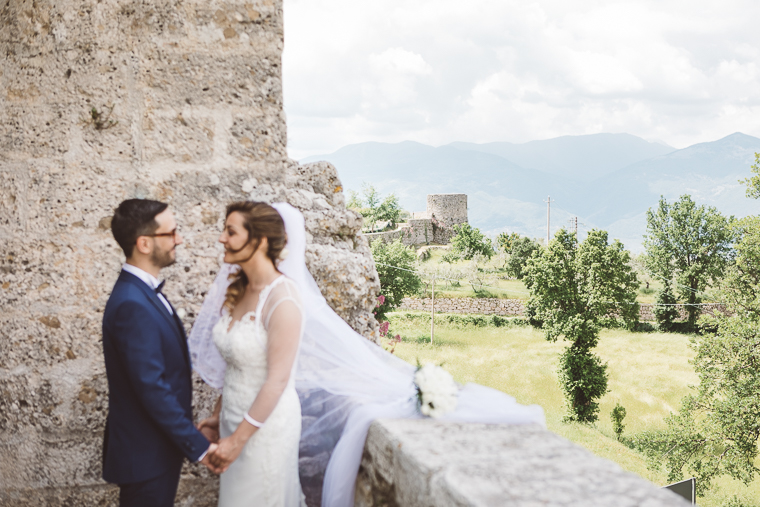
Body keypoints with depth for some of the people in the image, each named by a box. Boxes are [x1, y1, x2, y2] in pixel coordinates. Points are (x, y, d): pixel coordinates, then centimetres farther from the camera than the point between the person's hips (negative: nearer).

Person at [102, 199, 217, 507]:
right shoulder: (132, 305, -25)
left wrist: (189, 433, 16)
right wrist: (198, 447, -20)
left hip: (158, 445, 9)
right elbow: (151, 388, -26)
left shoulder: (142, 292, 7)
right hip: (146, 456, -9)